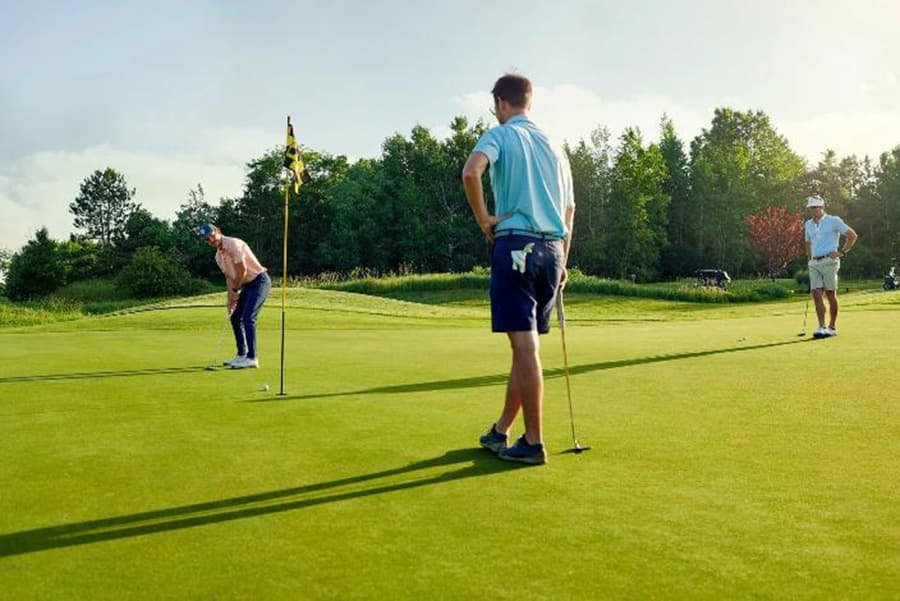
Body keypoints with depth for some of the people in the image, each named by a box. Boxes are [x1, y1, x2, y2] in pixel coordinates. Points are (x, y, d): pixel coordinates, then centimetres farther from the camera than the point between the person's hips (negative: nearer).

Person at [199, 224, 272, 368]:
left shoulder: (233, 244, -17)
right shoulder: (218, 256, 11)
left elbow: (242, 270, -20)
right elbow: (229, 276, 14)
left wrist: (235, 290, -9)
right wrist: (231, 298, 2)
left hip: (259, 281, -10)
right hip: (247, 285, 10)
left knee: (248, 318, -17)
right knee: (235, 318, 11)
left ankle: (252, 358, -16)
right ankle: (241, 355, 20)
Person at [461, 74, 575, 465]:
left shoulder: (500, 135, 1)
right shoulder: (554, 146, 20)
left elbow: (471, 172, -22)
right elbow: (569, 212, 21)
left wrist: (483, 219, -8)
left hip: (516, 244, -6)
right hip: (551, 249, 7)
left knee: (525, 345, -6)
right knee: (526, 344, 12)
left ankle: (533, 444, -2)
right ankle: (501, 431, 24)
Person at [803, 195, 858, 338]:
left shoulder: (834, 221, -1)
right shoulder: (808, 224, 15)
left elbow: (852, 235, 1)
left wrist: (842, 252, -4)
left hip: (829, 261, -5)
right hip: (814, 263, 5)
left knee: (831, 295, 0)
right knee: (816, 295, -6)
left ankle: (832, 327, 8)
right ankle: (821, 327, -6)